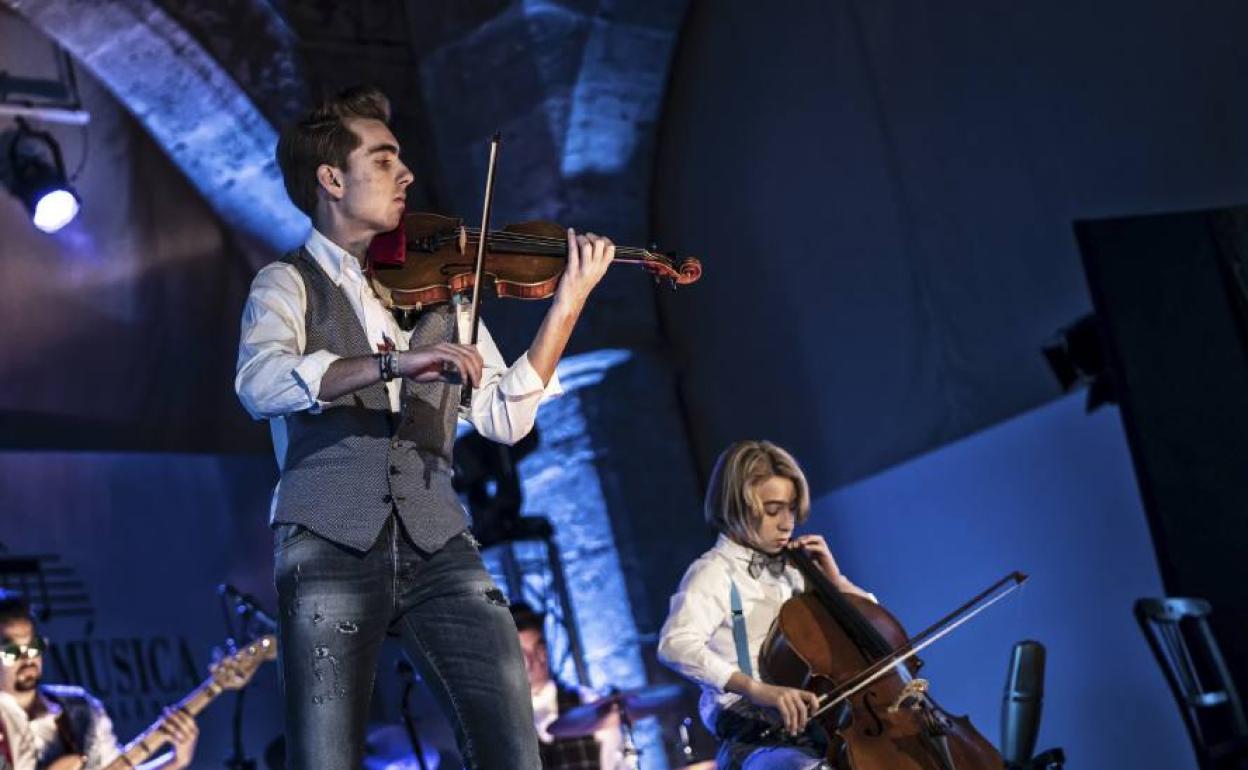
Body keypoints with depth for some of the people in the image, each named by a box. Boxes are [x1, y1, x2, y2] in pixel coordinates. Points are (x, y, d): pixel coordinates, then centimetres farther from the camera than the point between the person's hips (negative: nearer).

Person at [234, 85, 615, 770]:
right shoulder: (288, 283, 9)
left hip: (437, 545, 3)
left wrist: (567, 306, 1)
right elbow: (259, 382, -14)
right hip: (329, 545, -3)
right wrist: (394, 362, -26)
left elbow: (504, 419, 10)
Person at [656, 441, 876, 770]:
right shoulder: (715, 572, -5)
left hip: (813, 726, 8)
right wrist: (756, 689, -37)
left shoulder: (790, 567, 15)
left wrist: (832, 578, 5)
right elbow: (676, 644, -26)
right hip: (752, 739, -8)